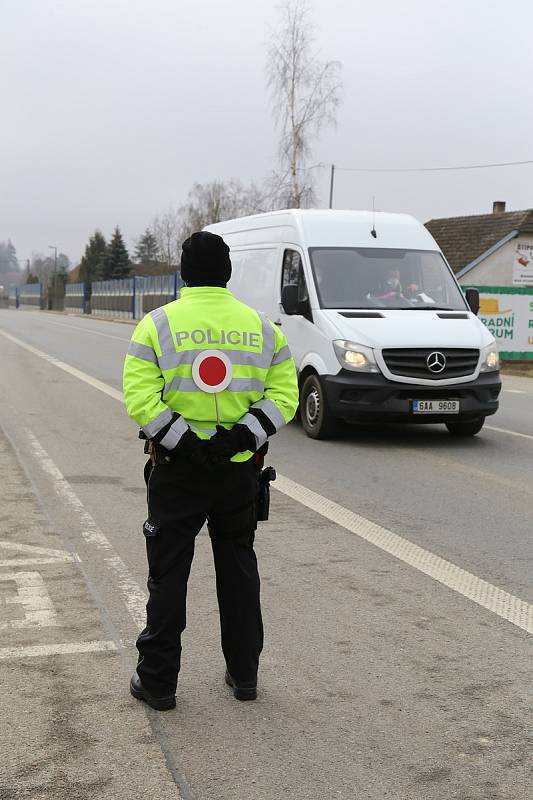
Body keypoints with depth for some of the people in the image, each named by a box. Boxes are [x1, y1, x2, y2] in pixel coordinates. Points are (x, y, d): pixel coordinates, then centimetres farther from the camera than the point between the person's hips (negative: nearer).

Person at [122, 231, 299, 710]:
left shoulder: (158, 324, -5)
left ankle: (158, 681, 14)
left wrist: (185, 442, -15)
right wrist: (243, 436, -12)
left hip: (177, 471, -2)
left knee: (169, 573, 7)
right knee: (239, 568, 16)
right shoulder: (261, 326, 4)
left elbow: (140, 400, -15)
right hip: (240, 470, 3)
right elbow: (284, 394, -4)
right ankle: (244, 674, 24)